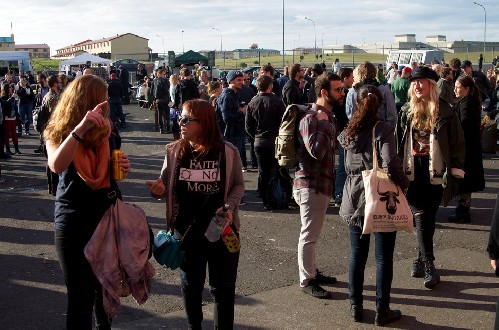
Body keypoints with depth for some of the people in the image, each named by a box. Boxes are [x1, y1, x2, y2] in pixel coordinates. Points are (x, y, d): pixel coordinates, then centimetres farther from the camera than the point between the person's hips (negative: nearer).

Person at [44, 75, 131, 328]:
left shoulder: (108, 132, 1)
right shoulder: (59, 133, -10)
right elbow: (56, 166, -32)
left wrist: (123, 167, -7)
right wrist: (80, 128, -43)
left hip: (109, 216, 4)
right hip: (74, 222, -4)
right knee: (81, 295, 0)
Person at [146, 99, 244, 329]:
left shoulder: (227, 151, -9)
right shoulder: (174, 151, -4)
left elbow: (238, 185, 2)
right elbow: (165, 186, 3)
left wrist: (229, 207, -15)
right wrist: (159, 190, -21)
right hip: (186, 231, 2)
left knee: (223, 286, 10)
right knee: (190, 285, 19)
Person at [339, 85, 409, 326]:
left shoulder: (348, 132, 2)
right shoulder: (383, 129, -13)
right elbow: (391, 164, -24)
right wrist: (404, 183, -9)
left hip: (355, 199, 4)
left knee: (357, 254, 14)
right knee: (383, 258, 7)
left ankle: (356, 306, 22)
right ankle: (382, 310, 15)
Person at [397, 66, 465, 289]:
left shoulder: (443, 111, -2)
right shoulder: (407, 111, 6)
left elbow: (457, 141, 1)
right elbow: (398, 140, 11)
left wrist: (456, 168, -5)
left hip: (435, 171, -1)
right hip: (413, 171, 1)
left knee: (429, 218, 5)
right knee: (421, 216, -5)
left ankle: (421, 260, 18)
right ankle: (428, 266, -2)